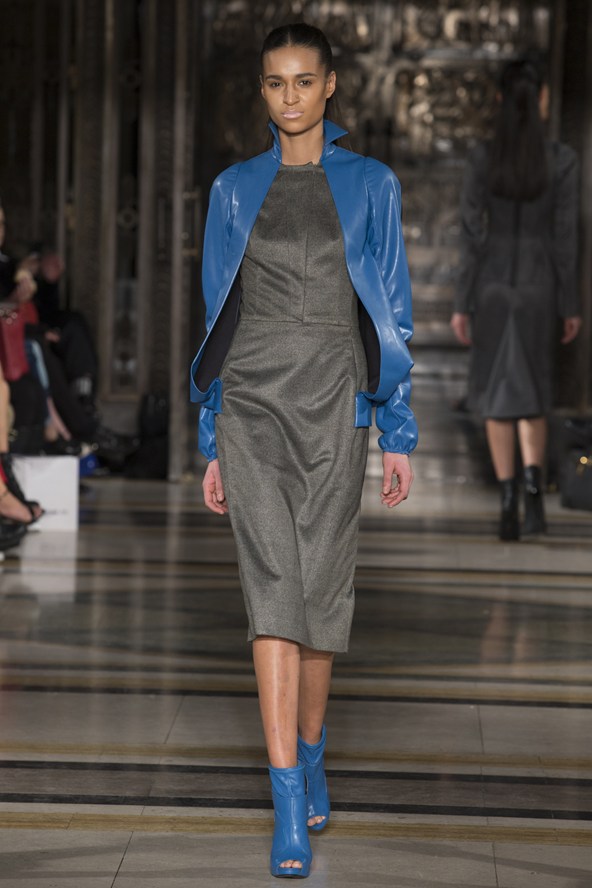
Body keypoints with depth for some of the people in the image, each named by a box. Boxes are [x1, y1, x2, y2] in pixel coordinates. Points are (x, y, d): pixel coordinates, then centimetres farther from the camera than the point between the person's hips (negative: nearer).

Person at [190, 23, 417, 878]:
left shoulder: (371, 186, 4)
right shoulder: (235, 190, 8)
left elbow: (391, 315, 4)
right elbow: (218, 319, 10)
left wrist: (399, 435, -1)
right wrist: (211, 445, 7)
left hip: (334, 403, 0)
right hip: (252, 404, 0)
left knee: (320, 587, 4)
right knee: (273, 587, -11)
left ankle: (311, 753, 29)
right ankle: (291, 807, -13)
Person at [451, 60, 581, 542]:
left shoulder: (482, 158, -8)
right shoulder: (563, 160, -9)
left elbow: (472, 236, -7)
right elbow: (565, 237, -6)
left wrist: (462, 305, 0)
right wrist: (571, 306, 2)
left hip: (491, 285, 0)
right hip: (538, 288, 0)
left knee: (497, 393, 10)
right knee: (531, 393, 11)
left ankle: (509, 503, 4)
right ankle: (533, 483, -15)